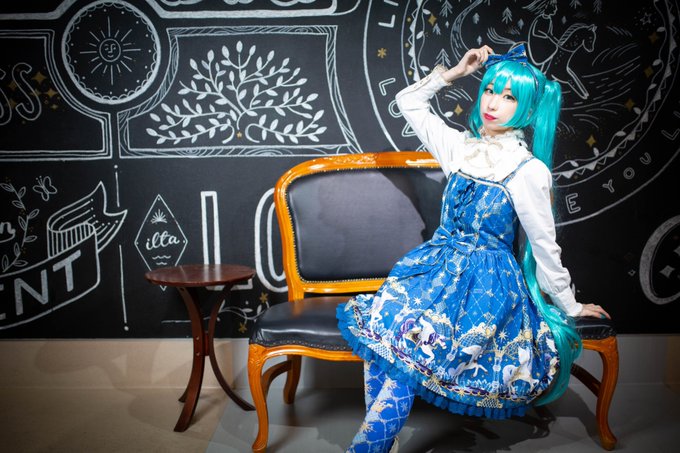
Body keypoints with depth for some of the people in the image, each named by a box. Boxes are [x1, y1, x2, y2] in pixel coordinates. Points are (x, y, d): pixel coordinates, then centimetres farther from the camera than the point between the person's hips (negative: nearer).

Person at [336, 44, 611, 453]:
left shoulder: (529, 170, -10)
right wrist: (455, 72, 13)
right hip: (440, 265, 5)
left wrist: (571, 307, 6)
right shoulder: (460, 146, 6)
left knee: (411, 343, -26)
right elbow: (408, 102, 20)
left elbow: (545, 247, -2)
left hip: (487, 282, -5)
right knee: (381, 322, -22)